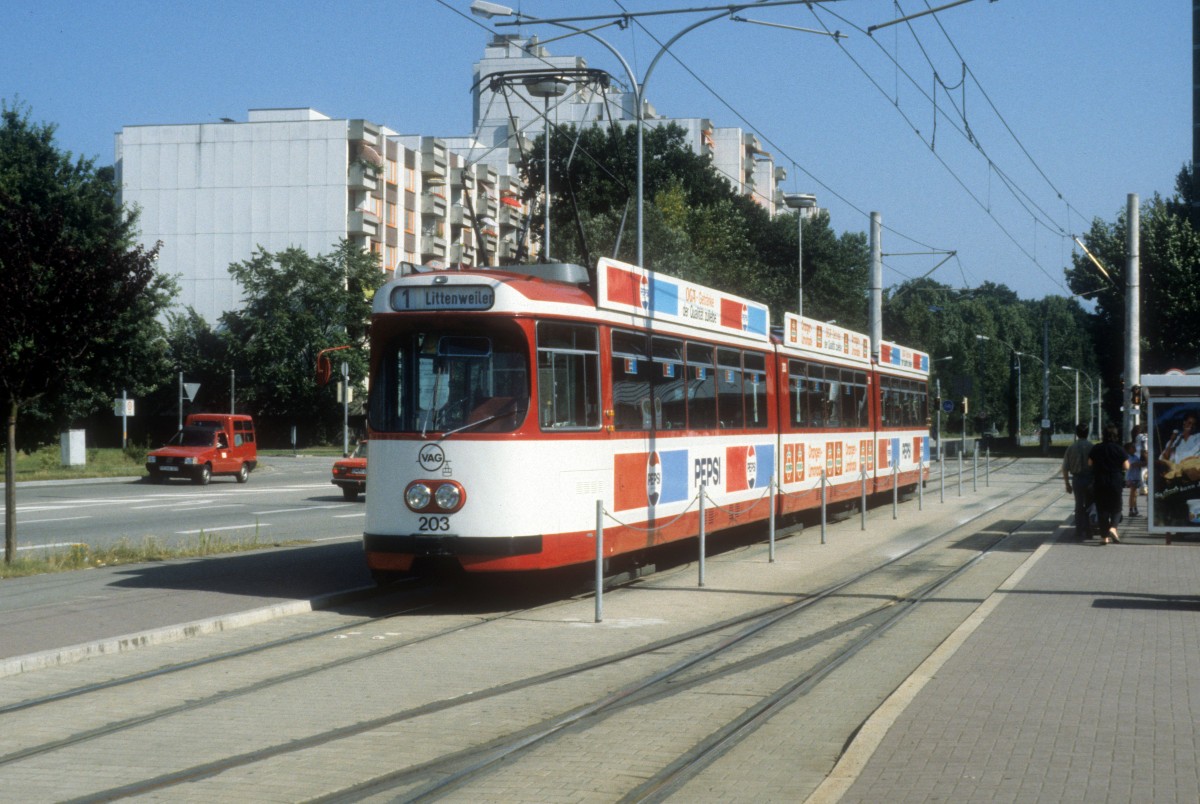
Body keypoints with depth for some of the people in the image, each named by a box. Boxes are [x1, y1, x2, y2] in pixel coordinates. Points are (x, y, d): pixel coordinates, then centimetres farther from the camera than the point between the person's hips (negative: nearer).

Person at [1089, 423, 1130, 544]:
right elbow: (1126, 467, -9)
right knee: (1116, 507, 9)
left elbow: (1089, 463, 6)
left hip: (1099, 483, 2)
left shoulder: (1096, 449, -1)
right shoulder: (1119, 449, -8)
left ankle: (1105, 536, 5)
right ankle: (1113, 528, -17)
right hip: (1115, 482, -2)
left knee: (1102, 509, 7)